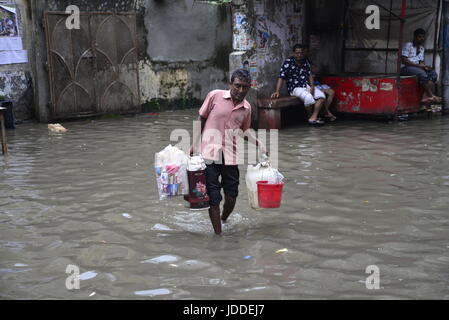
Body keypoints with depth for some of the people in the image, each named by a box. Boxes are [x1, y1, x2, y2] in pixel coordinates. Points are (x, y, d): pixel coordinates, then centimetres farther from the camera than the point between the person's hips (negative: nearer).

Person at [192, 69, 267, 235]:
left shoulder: (246, 108, 7)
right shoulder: (215, 96, -5)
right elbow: (201, 119, 4)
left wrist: (258, 143, 5)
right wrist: (195, 144, 1)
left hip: (230, 157, 4)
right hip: (210, 153, -3)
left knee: (231, 195, 9)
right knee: (213, 197, 0)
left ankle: (224, 221, 37)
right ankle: (218, 233, 11)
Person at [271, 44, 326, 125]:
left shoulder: (305, 61, 8)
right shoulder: (288, 63, -11)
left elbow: (310, 75, 12)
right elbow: (281, 78, -16)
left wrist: (312, 86, -4)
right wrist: (277, 91, -27)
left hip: (307, 86, 7)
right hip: (295, 88, -7)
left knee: (321, 96, -14)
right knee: (308, 97, -33)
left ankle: (313, 118, -21)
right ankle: (310, 116, -8)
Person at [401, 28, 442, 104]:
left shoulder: (422, 48, 21)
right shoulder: (408, 45, -4)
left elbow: (421, 61, 20)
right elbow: (404, 60, -13)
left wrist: (424, 66, -6)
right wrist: (418, 65, -18)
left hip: (417, 68, 8)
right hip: (405, 68, -8)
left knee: (433, 73, -17)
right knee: (422, 73, -35)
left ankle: (425, 97, -31)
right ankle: (431, 96, -29)